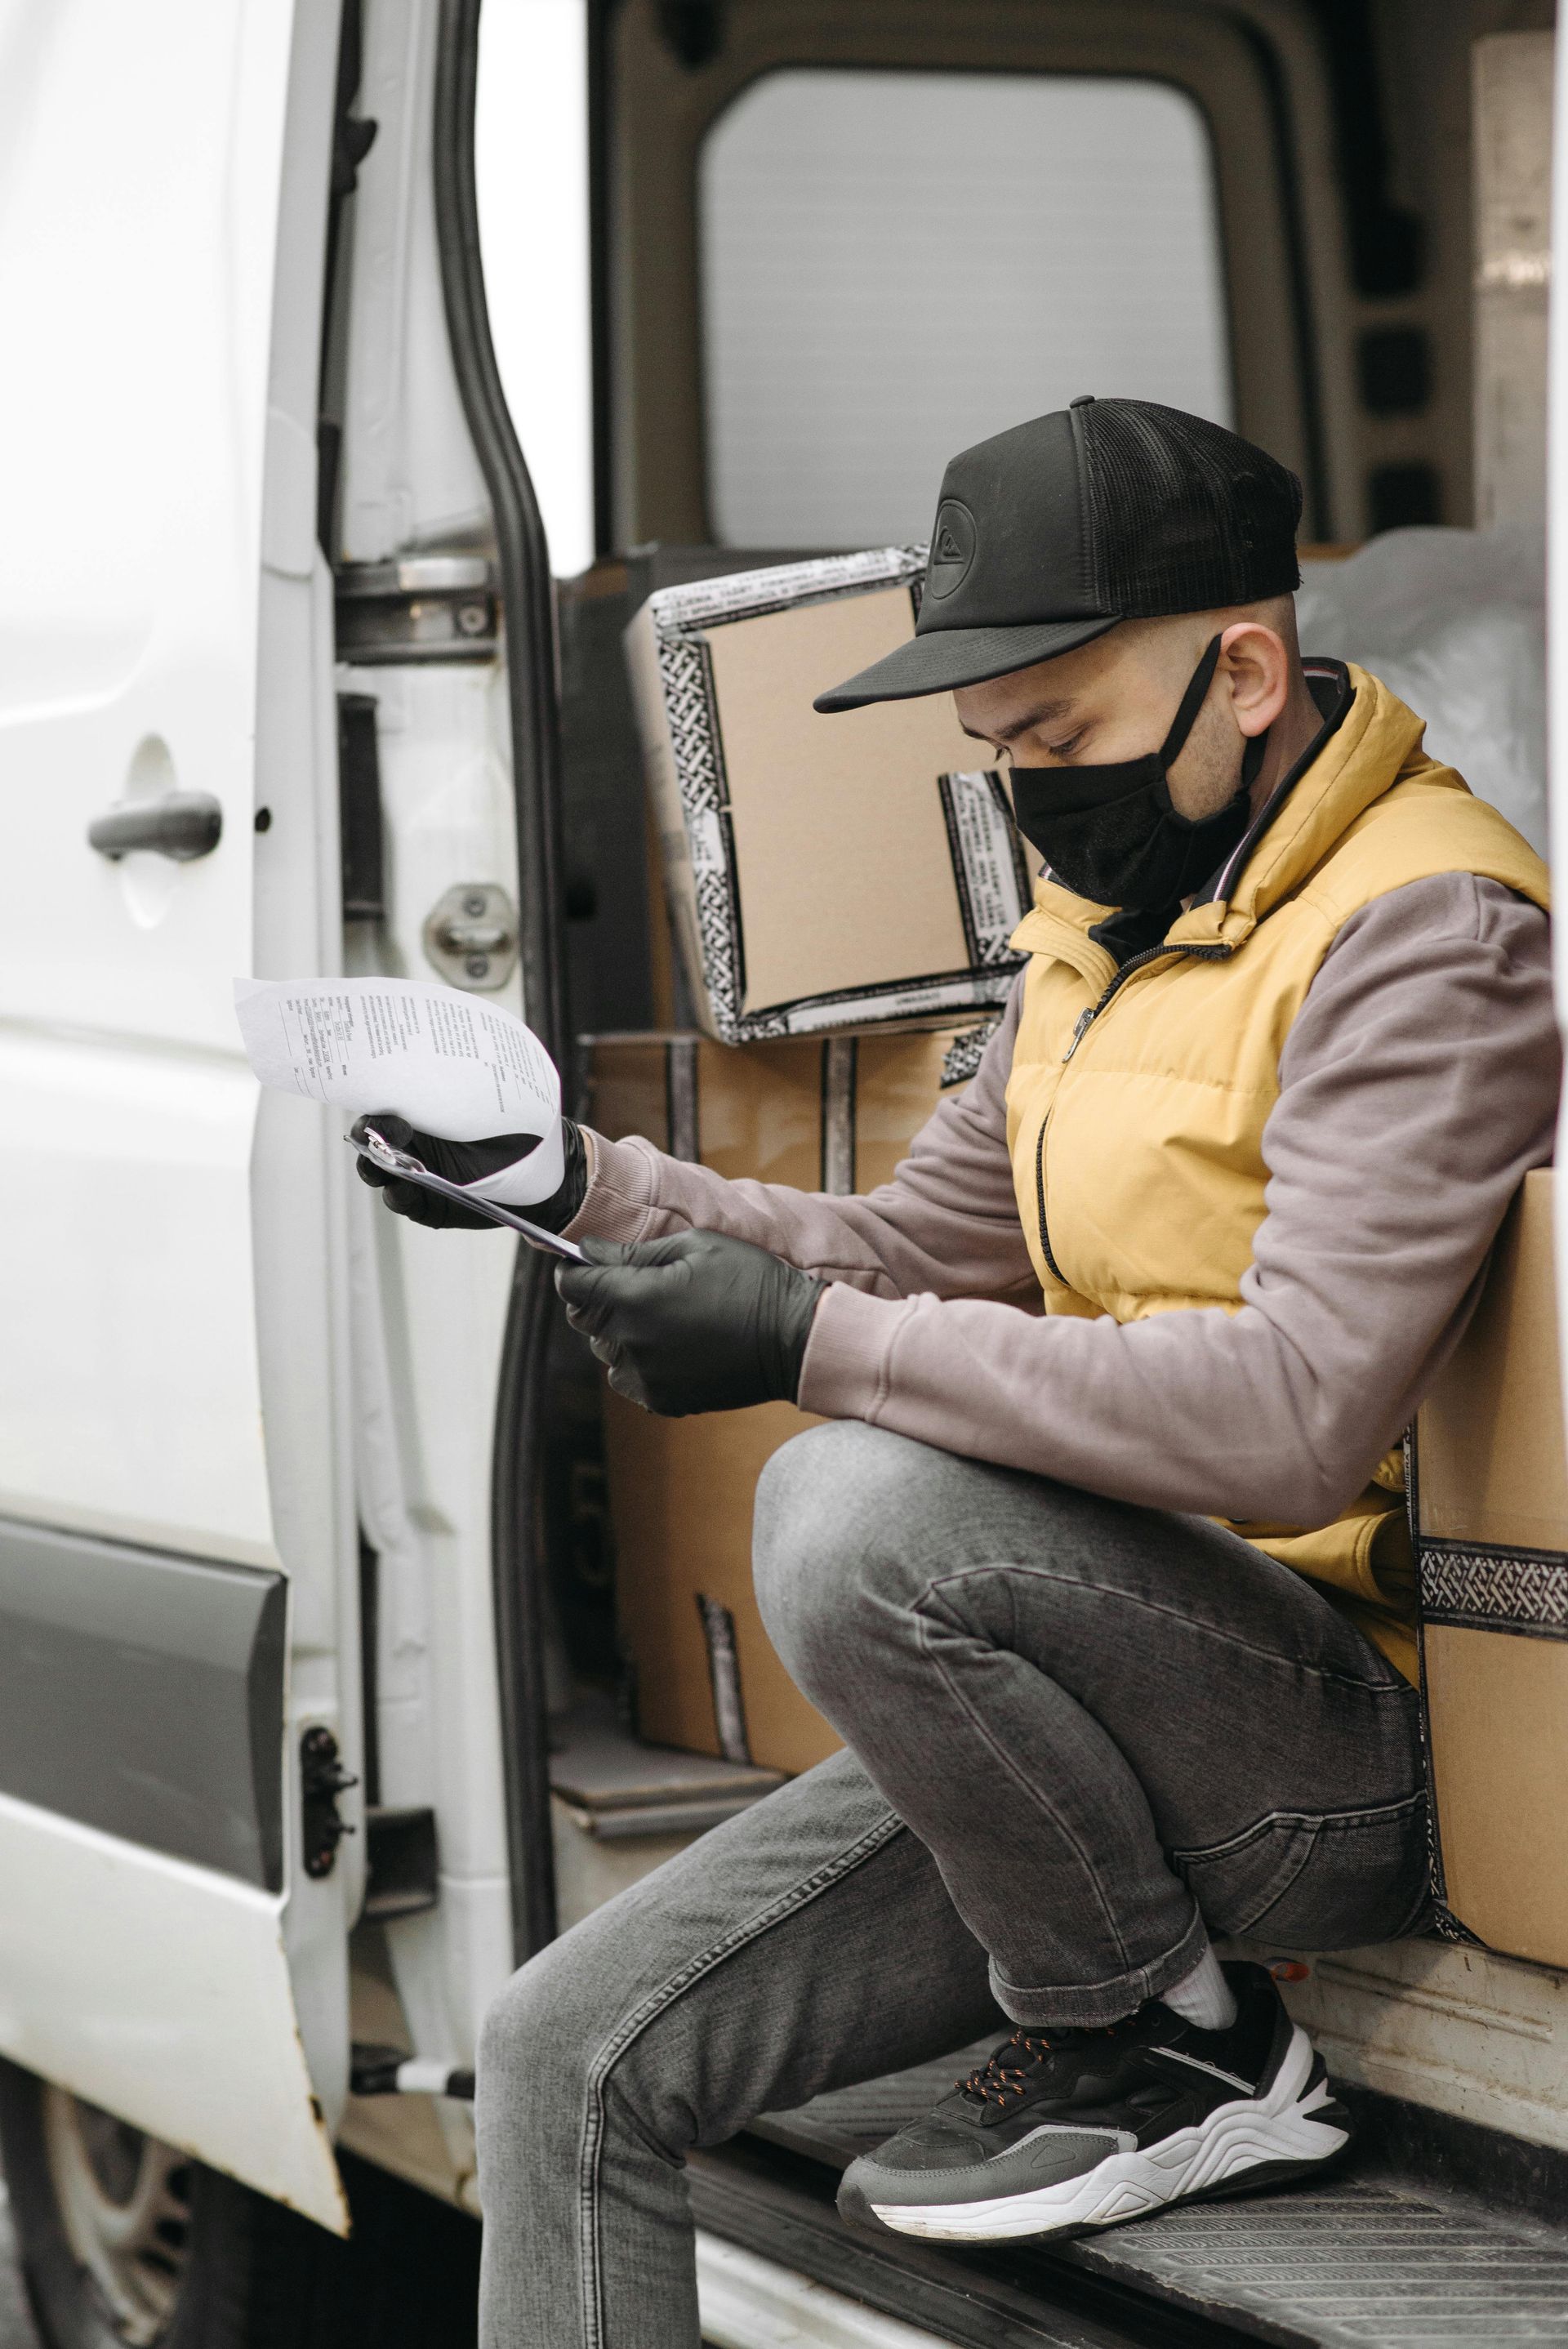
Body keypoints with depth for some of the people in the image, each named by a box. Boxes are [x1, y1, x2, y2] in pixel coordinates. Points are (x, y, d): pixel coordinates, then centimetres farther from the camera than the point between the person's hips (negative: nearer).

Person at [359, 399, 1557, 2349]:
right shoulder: (1108, 919, 15)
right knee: (570, 2051, 0)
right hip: (1103, 1710, 9)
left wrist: (808, 1345, -27)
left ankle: (1176, 2051, -11)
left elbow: (1298, 1416, -28)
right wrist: (583, 1184, 4)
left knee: (860, 1511, -32)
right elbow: (913, 1258, 20)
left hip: (1366, 1746, -8)